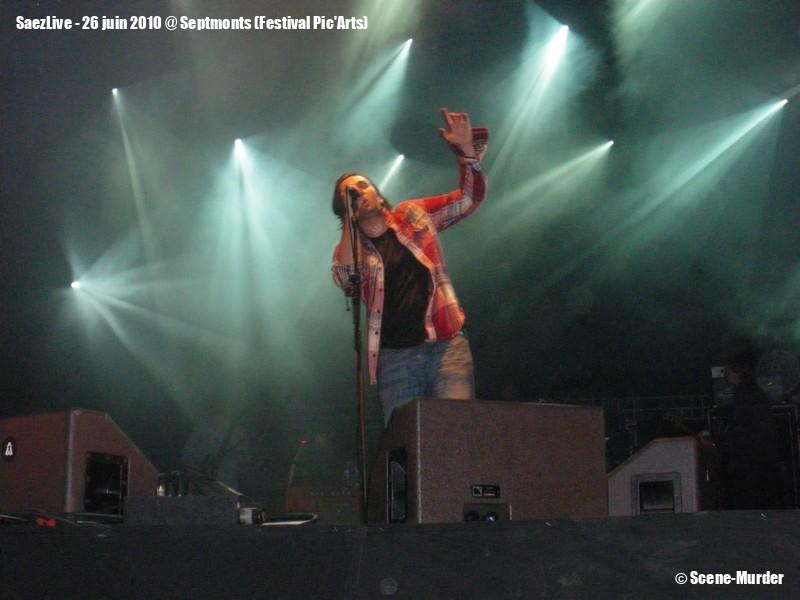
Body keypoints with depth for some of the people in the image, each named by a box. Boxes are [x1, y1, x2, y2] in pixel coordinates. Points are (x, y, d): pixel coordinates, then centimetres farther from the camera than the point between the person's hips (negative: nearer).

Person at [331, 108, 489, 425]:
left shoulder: (414, 215, 12)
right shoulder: (350, 249, 9)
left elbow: (469, 198, 10)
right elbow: (345, 280, -14)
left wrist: (466, 149, -5)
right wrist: (350, 222, -11)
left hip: (445, 346, -1)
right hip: (394, 357, 1)